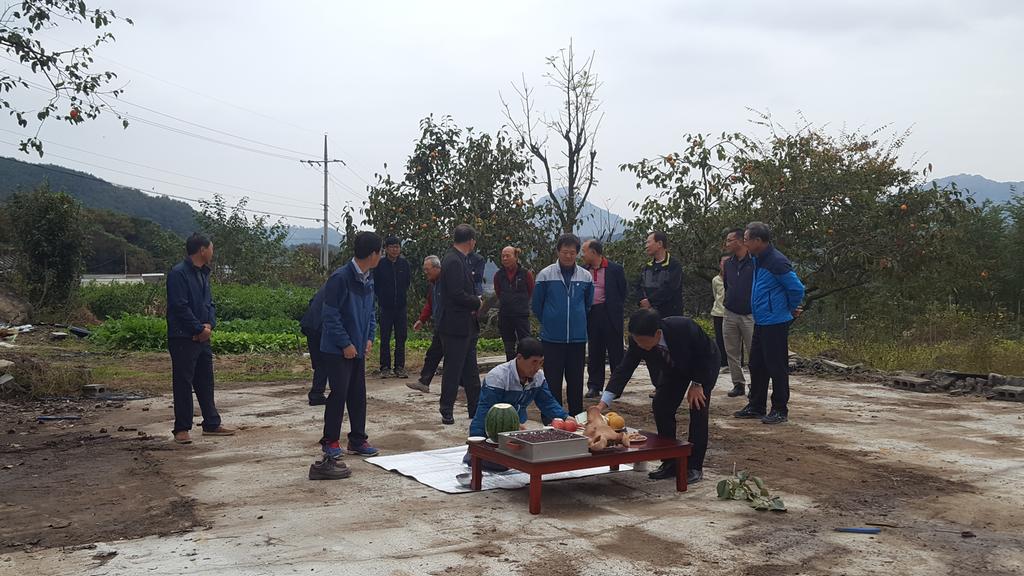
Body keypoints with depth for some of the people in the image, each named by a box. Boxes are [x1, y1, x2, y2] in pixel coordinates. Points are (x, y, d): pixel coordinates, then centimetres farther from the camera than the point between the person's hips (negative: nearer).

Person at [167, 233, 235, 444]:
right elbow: (180, 307, -19)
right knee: (183, 383, -2)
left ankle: (211, 424, 22)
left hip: (202, 338, 9)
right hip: (183, 338, -9)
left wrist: (210, 325, -2)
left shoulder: (203, 273, 15)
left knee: (206, 382, 13)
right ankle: (181, 429, 5)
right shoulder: (178, 274, -14)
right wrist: (199, 328, -14)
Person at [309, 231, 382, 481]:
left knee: (358, 394, 13)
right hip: (337, 350, -8)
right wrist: (345, 344, -16)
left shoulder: (368, 279, 7)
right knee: (339, 393, -5)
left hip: (358, 348, 8)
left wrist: (369, 338, 6)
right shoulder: (340, 278, -19)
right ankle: (330, 443, 6)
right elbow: (331, 315, -19)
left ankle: (357, 439, 25)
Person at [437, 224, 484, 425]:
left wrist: (474, 303, -1)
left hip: (465, 326, 10)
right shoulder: (453, 261, -18)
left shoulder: (458, 260, 14)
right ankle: (447, 412, 8)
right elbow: (457, 294, -25)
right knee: (453, 370, -1)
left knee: (470, 371, 15)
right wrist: (477, 303, -9)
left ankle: (476, 409, 23)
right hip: (456, 326, -10)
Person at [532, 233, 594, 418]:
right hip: (552, 340, -2)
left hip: (578, 338, 2)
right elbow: (537, 306, 6)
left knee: (576, 382, 9)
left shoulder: (586, 277, 3)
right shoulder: (545, 275, -5)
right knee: (553, 382, 2)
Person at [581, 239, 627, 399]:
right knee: (594, 353, 8)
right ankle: (594, 386, 14)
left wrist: (616, 310, -5)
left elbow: (623, 292, 1)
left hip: (610, 314, -4)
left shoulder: (615, 269, -2)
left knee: (615, 352, 2)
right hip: (591, 315, 4)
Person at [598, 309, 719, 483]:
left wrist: (697, 384, -22)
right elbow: (624, 370, -28)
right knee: (661, 406, -7)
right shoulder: (638, 341, -29)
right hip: (674, 367, 5)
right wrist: (602, 405, -35)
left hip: (705, 363, -4)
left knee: (698, 407, -16)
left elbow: (705, 354, -25)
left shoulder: (684, 328, -42)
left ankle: (695, 467, -7)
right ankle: (669, 463, 5)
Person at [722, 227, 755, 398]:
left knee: (753, 353, -2)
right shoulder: (728, 263, 11)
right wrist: (723, 273, 7)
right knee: (732, 353, 9)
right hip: (730, 314, 6)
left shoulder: (755, 262, -9)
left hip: (750, 315, -6)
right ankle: (738, 384, 18)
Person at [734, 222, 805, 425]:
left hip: (775, 323, -10)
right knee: (756, 365, 15)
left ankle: (780, 410, 9)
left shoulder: (777, 262, -20)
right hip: (761, 322, 10)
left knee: (777, 367, -1)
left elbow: (797, 288, -16)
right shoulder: (758, 260, 10)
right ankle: (756, 406, 25)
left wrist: (791, 309, 0)